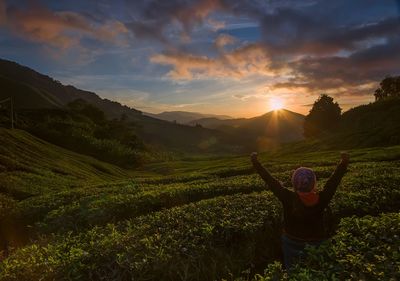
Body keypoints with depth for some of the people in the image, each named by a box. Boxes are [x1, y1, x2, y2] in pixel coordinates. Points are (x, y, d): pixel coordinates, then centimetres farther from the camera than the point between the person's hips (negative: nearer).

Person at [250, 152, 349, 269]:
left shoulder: (289, 199, -27)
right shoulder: (321, 200, -23)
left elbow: (271, 181, -21)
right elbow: (334, 180, -11)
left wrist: (256, 163, -14)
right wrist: (344, 163, 1)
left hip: (292, 244, -1)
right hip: (317, 246, 1)